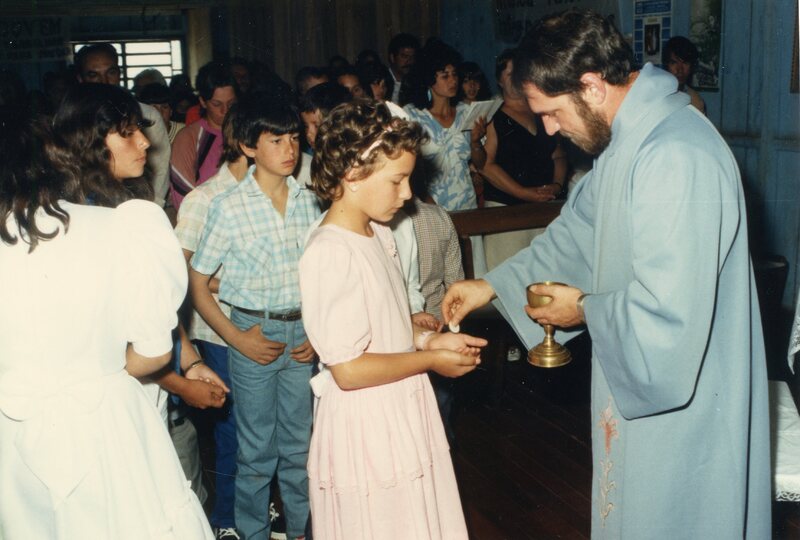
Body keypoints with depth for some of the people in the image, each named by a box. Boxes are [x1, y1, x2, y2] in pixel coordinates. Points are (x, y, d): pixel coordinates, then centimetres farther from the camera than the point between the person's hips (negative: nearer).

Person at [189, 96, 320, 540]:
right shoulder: (229, 207, -9)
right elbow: (197, 283, -6)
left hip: (303, 332, 3)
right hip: (254, 332, -3)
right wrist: (238, 339, -11)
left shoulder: (307, 200, 2)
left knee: (300, 443, 15)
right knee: (257, 449, 8)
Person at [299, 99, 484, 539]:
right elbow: (348, 369, -25)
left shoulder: (378, 233, 5)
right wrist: (430, 360, -15)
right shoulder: (329, 254, -24)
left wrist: (428, 338, 1)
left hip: (403, 414, 9)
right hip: (363, 426, -9)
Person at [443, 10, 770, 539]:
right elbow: (579, 230, 17)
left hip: (683, 400, -9)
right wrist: (493, 285, 11)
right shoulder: (627, 139, 3)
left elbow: (664, 317, -33)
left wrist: (585, 309, -14)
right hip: (639, 381, 9)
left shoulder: (677, 159, -31)